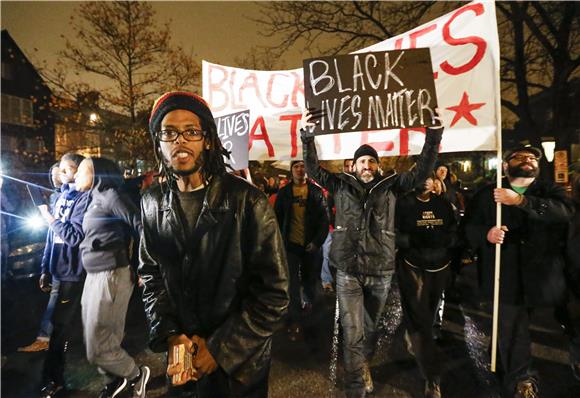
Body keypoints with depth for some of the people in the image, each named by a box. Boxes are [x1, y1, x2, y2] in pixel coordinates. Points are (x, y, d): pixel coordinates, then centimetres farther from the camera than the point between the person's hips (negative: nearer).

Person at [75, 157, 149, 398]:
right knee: (93, 340, 17)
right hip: (94, 275, 9)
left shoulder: (110, 195, -11)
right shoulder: (94, 200, 17)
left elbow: (140, 226, -18)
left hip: (111, 275, -9)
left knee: (98, 347, -2)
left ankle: (136, 375, 21)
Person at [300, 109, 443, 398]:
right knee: (352, 334, -1)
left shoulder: (390, 186, 3)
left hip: (381, 270, 2)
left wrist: (433, 135, -13)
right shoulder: (341, 185, 2)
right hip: (348, 270, -1)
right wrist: (307, 135, -17)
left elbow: (421, 171, -3)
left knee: (371, 328, 20)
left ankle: (362, 366, 47)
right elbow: (313, 170, -6)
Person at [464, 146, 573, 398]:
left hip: (539, 276, 1)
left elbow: (564, 211, -11)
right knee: (512, 330, 0)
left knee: (514, 330, 7)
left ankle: (517, 378, 29)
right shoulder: (487, 195, 10)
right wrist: (486, 234, -18)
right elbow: (469, 226, 4)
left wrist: (521, 201, -23)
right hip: (505, 277, 0)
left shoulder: (550, 191, 11)